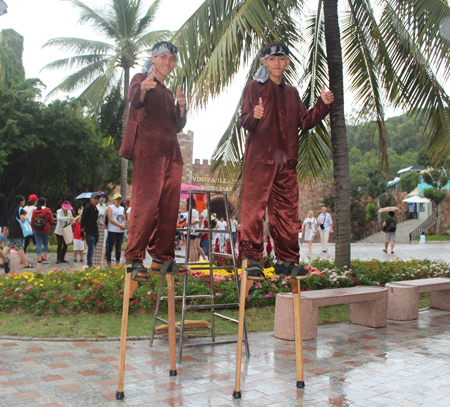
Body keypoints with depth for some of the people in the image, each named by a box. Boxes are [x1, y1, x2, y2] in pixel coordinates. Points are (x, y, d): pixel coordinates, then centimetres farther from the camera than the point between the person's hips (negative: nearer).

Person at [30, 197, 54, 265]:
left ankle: (39, 260, -2)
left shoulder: (35, 210, 0)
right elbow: (51, 221, -5)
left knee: (38, 244, 2)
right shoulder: (48, 210, -7)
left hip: (36, 230, 2)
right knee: (45, 243, 14)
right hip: (45, 230, -2)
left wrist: (33, 228, 19)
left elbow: (32, 221, 5)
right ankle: (44, 258, 11)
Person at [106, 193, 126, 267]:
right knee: (110, 247, -4)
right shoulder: (110, 208, -1)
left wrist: (123, 225, -5)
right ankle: (109, 264, 1)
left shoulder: (122, 208, 18)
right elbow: (110, 219, -11)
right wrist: (120, 225, -15)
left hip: (121, 231, 6)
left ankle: (117, 263, 14)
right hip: (112, 231, -6)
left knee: (119, 248, 8)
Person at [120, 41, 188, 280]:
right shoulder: (141, 79, 8)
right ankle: (134, 259, -15)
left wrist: (181, 106, 3)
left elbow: (177, 126, 21)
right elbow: (134, 99, -15)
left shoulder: (167, 93, 28)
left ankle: (162, 258, 8)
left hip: (170, 152, 7)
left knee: (169, 206, 3)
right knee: (146, 204, -16)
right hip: (148, 150, -7)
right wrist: (142, 89, -38)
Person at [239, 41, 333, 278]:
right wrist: (253, 116, -25)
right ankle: (252, 259, -4)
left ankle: (288, 261, 11)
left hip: (286, 160, 5)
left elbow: (305, 121, 17)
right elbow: (244, 120, -3)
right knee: (253, 207, -9)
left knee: (287, 210, 5)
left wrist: (323, 105, 5)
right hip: (260, 157, -5)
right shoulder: (255, 87, 7)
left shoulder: (291, 92, 22)